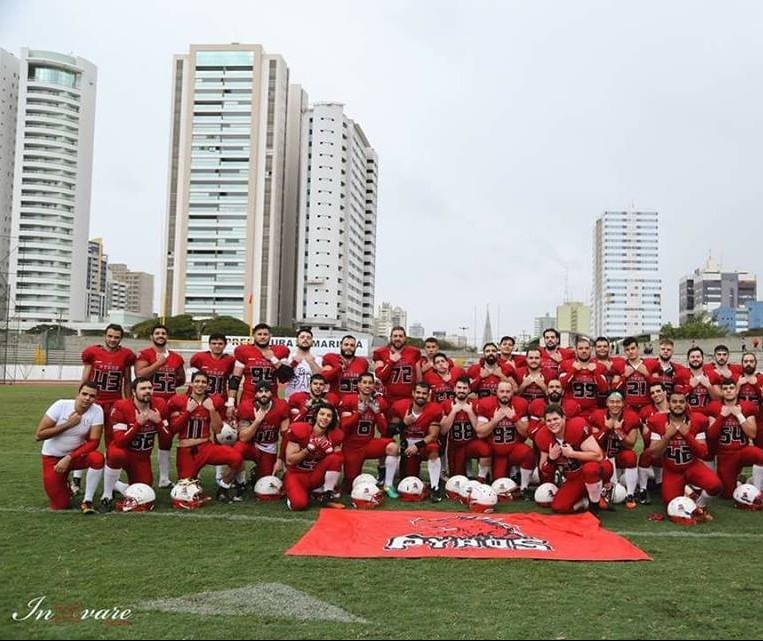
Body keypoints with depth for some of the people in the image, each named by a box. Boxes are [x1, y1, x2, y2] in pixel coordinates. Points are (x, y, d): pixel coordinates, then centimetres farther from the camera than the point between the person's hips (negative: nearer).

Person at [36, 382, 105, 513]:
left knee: (98, 458, -33)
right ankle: (65, 487, 29)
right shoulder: (61, 405, -20)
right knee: (59, 505, -8)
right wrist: (68, 424, -27)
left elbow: (93, 442, -18)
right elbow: (39, 435, -20)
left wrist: (69, 458, -27)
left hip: (76, 453, 1)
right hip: (52, 456, -1)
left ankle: (87, 502, -15)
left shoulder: (97, 411, -17)